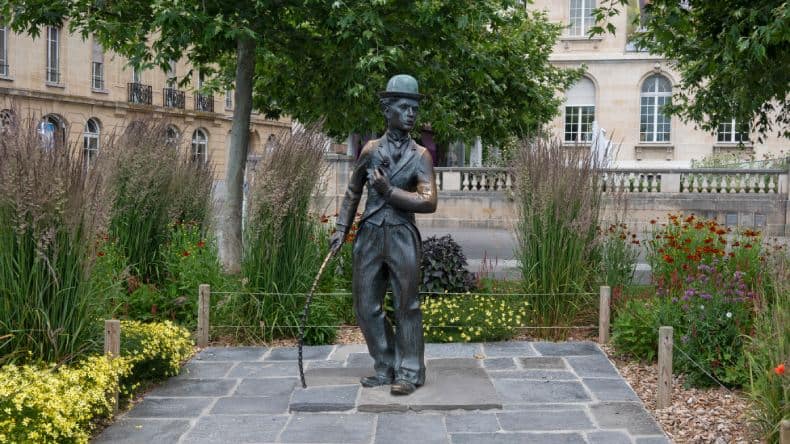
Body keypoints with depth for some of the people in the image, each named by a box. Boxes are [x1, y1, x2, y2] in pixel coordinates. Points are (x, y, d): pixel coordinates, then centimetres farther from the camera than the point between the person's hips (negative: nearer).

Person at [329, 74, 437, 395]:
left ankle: (408, 373, 12)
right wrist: (341, 230, 11)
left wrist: (389, 191, -12)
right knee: (366, 307, 8)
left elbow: (429, 202, -11)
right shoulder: (371, 150, 8)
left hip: (402, 237, -3)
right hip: (369, 235, 3)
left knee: (406, 306, 0)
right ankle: (385, 368, 23)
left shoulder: (420, 155, 1)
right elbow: (353, 193, 17)